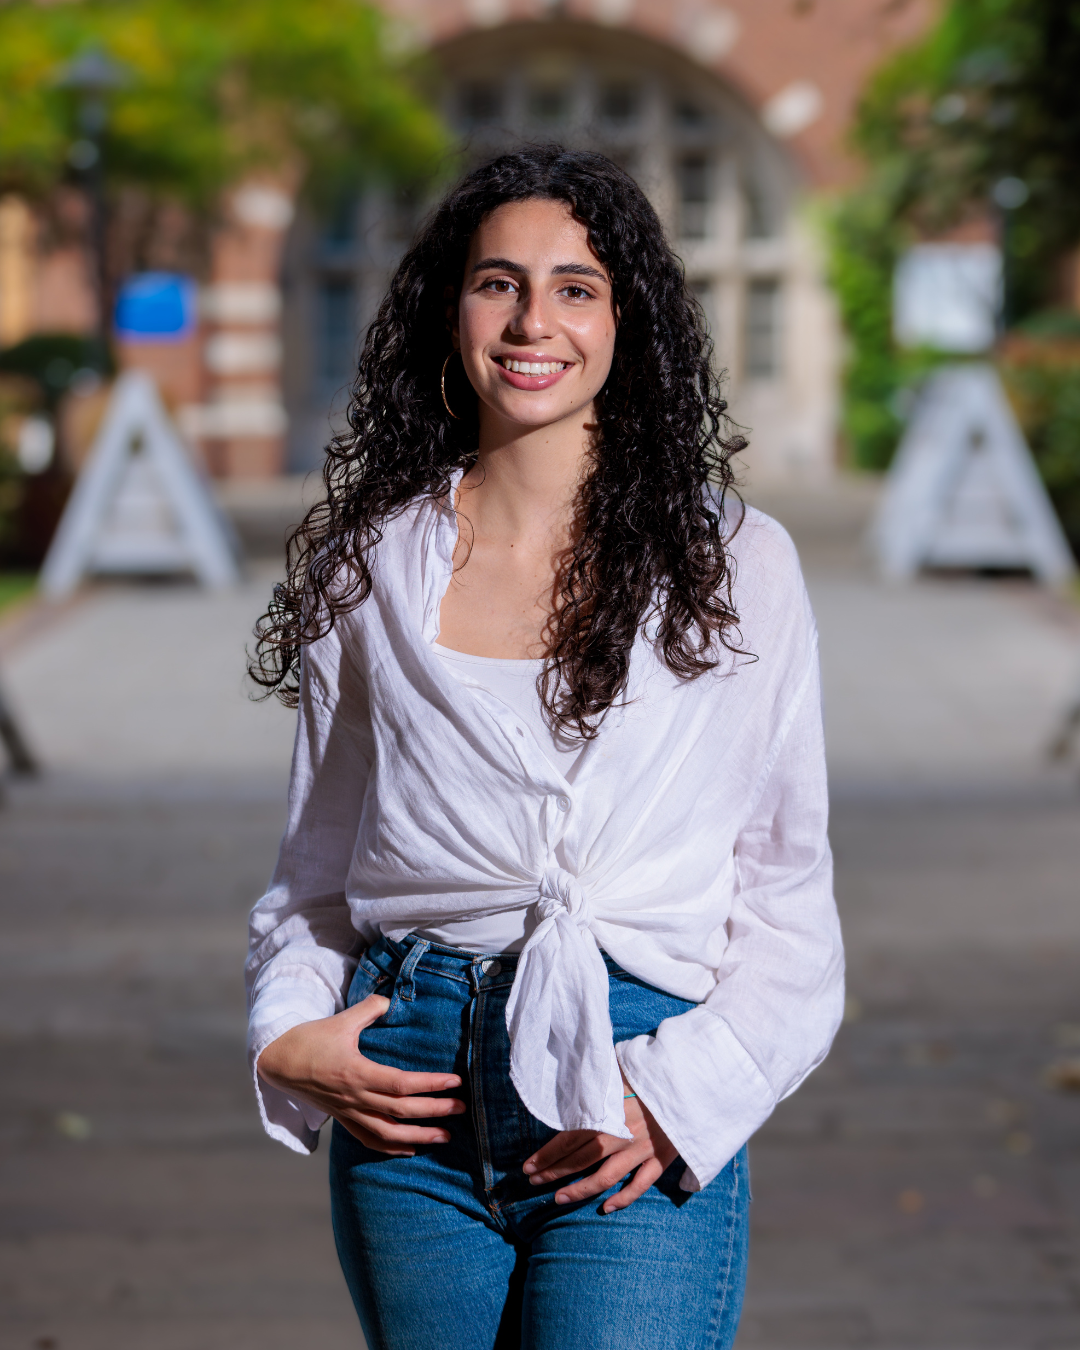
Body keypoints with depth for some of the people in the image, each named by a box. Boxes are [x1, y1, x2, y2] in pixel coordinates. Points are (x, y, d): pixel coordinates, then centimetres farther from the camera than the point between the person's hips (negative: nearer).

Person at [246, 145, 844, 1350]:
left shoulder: (734, 564, 4)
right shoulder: (371, 563, 9)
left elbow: (788, 889, 4)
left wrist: (680, 1094, -8)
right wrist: (290, 1035, -1)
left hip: (644, 1127, -2)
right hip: (411, 1105, 2)